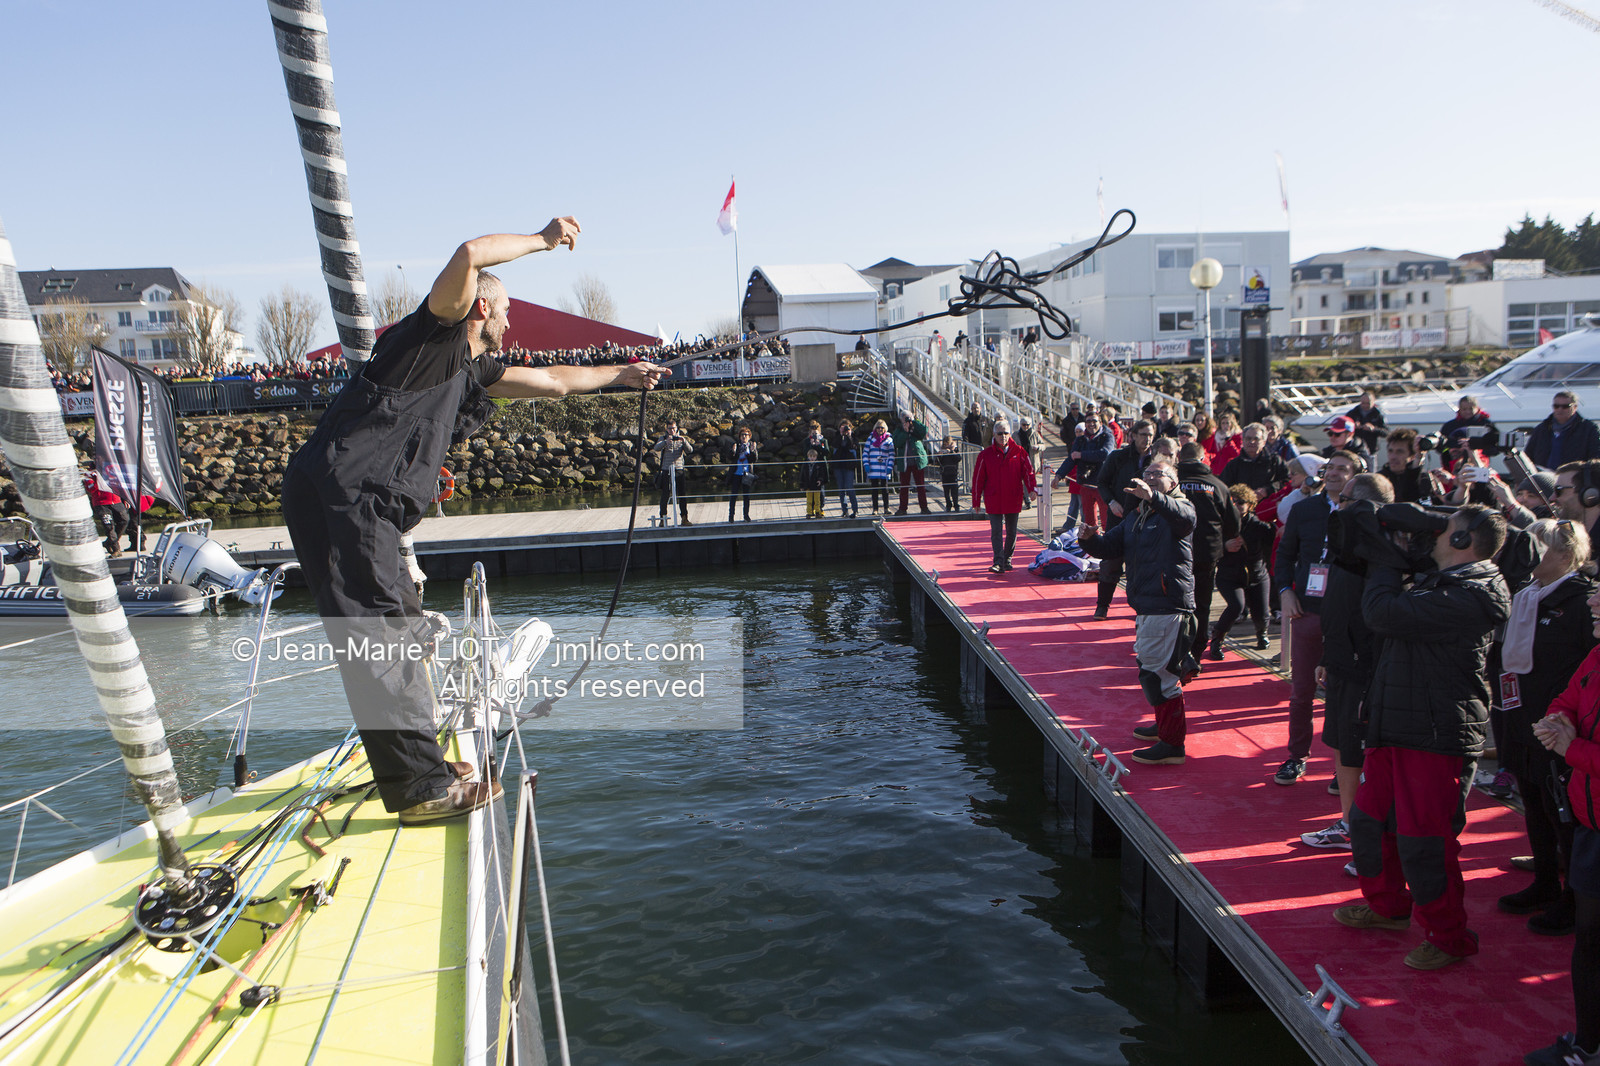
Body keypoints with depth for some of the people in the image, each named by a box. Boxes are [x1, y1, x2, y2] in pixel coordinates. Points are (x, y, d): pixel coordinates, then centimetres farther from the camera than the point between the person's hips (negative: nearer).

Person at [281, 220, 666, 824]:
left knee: (402, 631, 16)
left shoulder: (471, 370, 24)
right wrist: (542, 239, -6)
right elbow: (468, 256, -20)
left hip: (361, 509, 10)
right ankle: (421, 787, -12)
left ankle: (416, 762, 27)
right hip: (337, 494, -10)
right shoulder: (435, 333, -1)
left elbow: (553, 381, 36)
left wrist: (620, 375, 45)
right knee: (377, 638, -12)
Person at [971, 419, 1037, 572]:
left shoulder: (1019, 452, 2)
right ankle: (998, 562, -12)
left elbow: (1028, 470, 0)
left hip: (1013, 499, 1)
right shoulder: (986, 454, 1)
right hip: (993, 500, -1)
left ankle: (1007, 559, 24)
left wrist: (1032, 488, -18)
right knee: (996, 532, -8)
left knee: (1011, 532, 9)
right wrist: (976, 501, 4)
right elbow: (978, 478, 4)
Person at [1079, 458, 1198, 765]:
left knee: (1157, 671, -11)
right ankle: (1165, 725, 37)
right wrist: (1090, 539, -7)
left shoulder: (1178, 507, -6)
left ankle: (1173, 744, -5)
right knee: (1149, 664, 20)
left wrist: (1153, 497, -51)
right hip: (1145, 605, 9)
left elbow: (1182, 516, -31)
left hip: (1168, 606, -9)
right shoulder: (1136, 516, 19)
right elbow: (1110, 546, 16)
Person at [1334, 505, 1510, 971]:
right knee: (1369, 819, 19)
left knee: (1423, 840, -2)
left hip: (1438, 738, -10)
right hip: (1397, 727, 10)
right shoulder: (1442, 583, 14)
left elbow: (1384, 613, -24)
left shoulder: (1467, 598, -20)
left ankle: (1447, 937, 15)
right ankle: (1387, 906, 38)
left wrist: (1385, 563, -7)